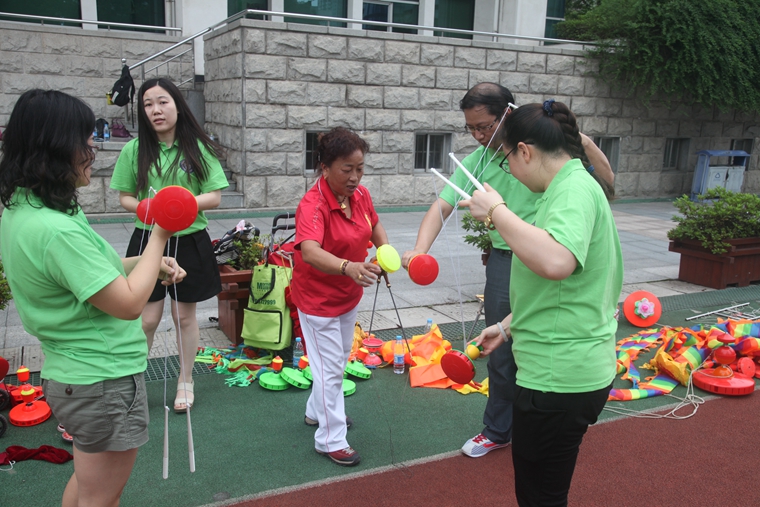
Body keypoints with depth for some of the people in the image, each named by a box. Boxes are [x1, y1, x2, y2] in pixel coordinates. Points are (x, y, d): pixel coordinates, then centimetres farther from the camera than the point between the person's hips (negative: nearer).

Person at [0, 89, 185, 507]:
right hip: (105, 381, -9)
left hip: (71, 373, 9)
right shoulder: (56, 230, -29)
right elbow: (129, 303, -25)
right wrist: (158, 238, -14)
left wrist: (149, 265, -1)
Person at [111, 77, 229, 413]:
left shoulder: (198, 148, -4)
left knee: (185, 316, 11)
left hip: (189, 241, 0)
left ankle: (185, 381, 30)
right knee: (148, 319, 3)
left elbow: (214, 197, -6)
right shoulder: (134, 150, -2)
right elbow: (125, 198, 4)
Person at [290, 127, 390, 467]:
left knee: (340, 359, 25)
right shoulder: (313, 205, -31)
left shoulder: (361, 195, -8)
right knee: (330, 368, 0)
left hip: (349, 294, 8)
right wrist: (347, 267, -65)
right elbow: (309, 251, -49)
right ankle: (331, 441, 18)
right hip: (318, 299, -8)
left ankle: (317, 411, 48)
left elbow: (374, 226, 14)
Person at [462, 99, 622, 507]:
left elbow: (556, 263, -39)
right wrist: (508, 326, 24)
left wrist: (496, 211, -27)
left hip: (559, 378, -10)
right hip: (563, 370, 10)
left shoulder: (574, 189, -19)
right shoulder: (570, 187, 13)